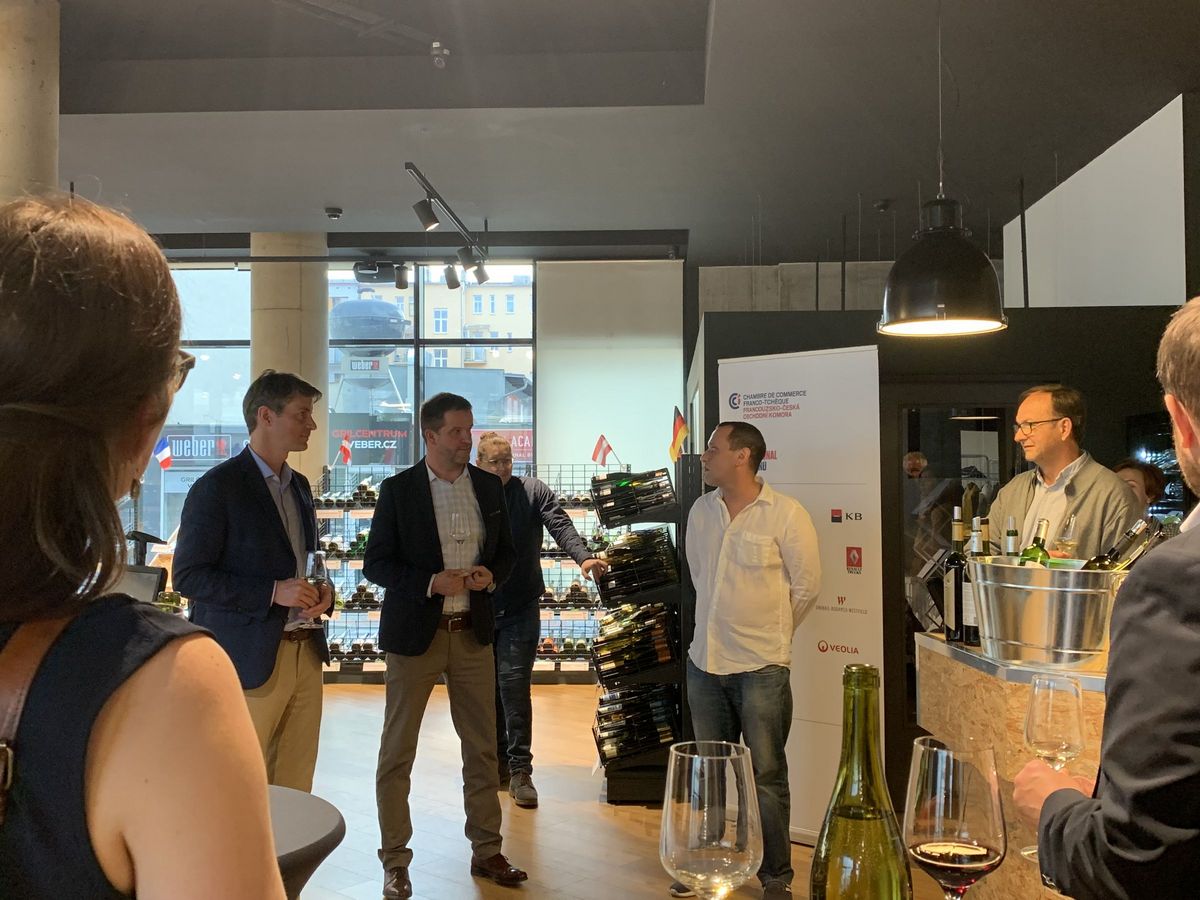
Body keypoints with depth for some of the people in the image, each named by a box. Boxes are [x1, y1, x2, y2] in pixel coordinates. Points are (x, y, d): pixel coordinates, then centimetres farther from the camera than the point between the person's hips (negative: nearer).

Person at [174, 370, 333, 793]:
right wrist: (273, 593, -19)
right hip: (251, 658, -7)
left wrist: (322, 591, 3)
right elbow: (188, 576, -13)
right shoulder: (217, 487, -9)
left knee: (295, 787, 12)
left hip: (305, 653, 7)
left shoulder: (299, 486, 14)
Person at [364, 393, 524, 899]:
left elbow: (506, 550, 13)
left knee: (482, 747, 11)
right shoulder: (398, 489, -6)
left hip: (473, 632, 4)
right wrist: (431, 583, -20)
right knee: (397, 751, 5)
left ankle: (486, 852, 26)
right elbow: (376, 564, -6)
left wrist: (491, 574, -9)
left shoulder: (489, 486, 5)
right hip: (414, 632, -3)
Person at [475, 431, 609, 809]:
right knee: (488, 688, 10)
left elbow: (560, 526, -16)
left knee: (514, 683, -8)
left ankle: (520, 770, 2)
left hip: (521, 609, -3)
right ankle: (499, 761, 26)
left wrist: (583, 557, -33)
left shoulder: (534, 491, -3)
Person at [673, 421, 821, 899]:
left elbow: (806, 585, -3)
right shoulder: (701, 510, 6)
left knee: (766, 776, 4)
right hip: (705, 660, 5)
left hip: (762, 666, -5)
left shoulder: (786, 514, -10)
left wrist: (771, 630, 6)